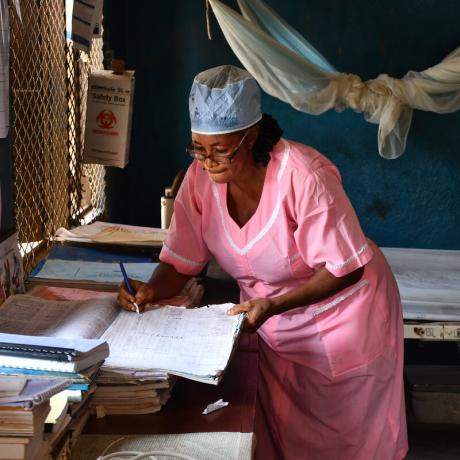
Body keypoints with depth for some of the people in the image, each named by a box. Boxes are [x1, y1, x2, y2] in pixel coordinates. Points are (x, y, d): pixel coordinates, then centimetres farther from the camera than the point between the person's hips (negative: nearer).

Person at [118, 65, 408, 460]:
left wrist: (275, 304, -34)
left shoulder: (303, 176, -30)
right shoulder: (200, 178, -14)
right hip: (275, 327, 5)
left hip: (343, 314, -4)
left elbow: (346, 267, -24)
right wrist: (151, 290, -28)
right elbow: (181, 261, -7)